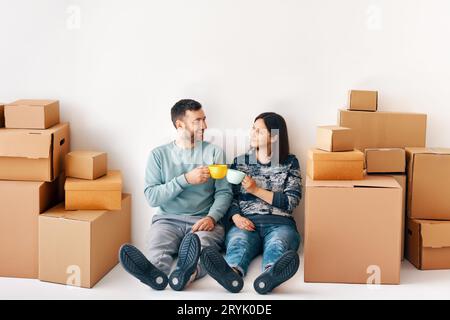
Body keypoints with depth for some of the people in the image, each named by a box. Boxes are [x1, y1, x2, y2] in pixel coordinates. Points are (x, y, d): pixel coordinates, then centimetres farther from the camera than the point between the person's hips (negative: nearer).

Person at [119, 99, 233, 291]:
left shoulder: (214, 152, 12)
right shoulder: (159, 155, 11)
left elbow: (224, 193, 5)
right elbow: (151, 197, 1)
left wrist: (212, 217, -15)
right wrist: (186, 179, -9)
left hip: (204, 221, 0)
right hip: (168, 219, 1)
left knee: (203, 240, -37)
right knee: (157, 247, -34)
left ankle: (187, 272, -69)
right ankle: (156, 273, -67)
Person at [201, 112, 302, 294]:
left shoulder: (290, 163, 15)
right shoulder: (240, 162, 21)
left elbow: (291, 201, 4)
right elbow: (231, 197, 12)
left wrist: (256, 190, -3)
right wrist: (236, 217, -10)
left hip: (278, 223, -1)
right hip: (246, 223, 1)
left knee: (277, 244, -38)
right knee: (238, 242, -35)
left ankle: (270, 276, -73)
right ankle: (232, 273, -70)